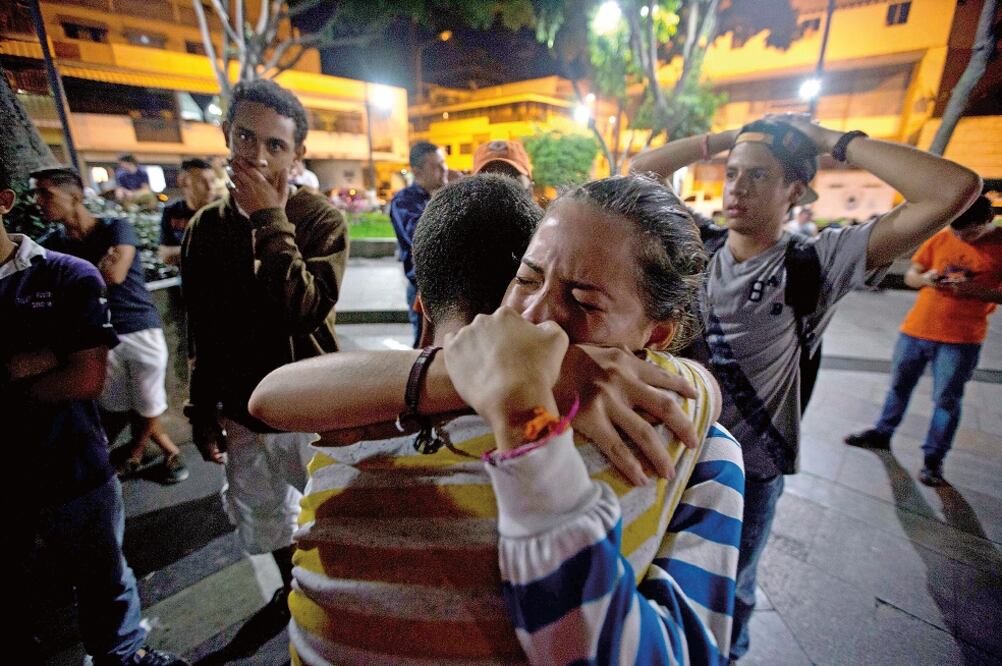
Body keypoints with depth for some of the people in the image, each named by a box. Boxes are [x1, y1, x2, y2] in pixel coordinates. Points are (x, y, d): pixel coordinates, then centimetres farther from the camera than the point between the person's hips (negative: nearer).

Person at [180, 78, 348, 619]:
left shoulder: (322, 221, -12)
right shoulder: (206, 227, 0)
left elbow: (305, 310, -28)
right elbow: (201, 333, 7)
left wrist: (271, 221, -24)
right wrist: (202, 412, 10)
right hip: (242, 412, 4)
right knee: (264, 523, 23)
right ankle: (293, 587, 53)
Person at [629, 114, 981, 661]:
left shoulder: (816, 263, -16)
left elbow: (957, 189, -24)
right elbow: (641, 169, -3)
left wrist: (832, 140, -18)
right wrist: (726, 138, -9)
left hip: (750, 466, -3)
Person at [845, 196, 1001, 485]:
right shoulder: (940, 239, 2)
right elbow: (910, 276, 8)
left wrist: (975, 290, -23)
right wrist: (925, 278, -14)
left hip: (960, 339, -3)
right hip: (915, 329, 3)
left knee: (947, 399, 4)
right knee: (899, 385, 15)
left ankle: (933, 459, 17)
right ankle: (882, 433, 32)